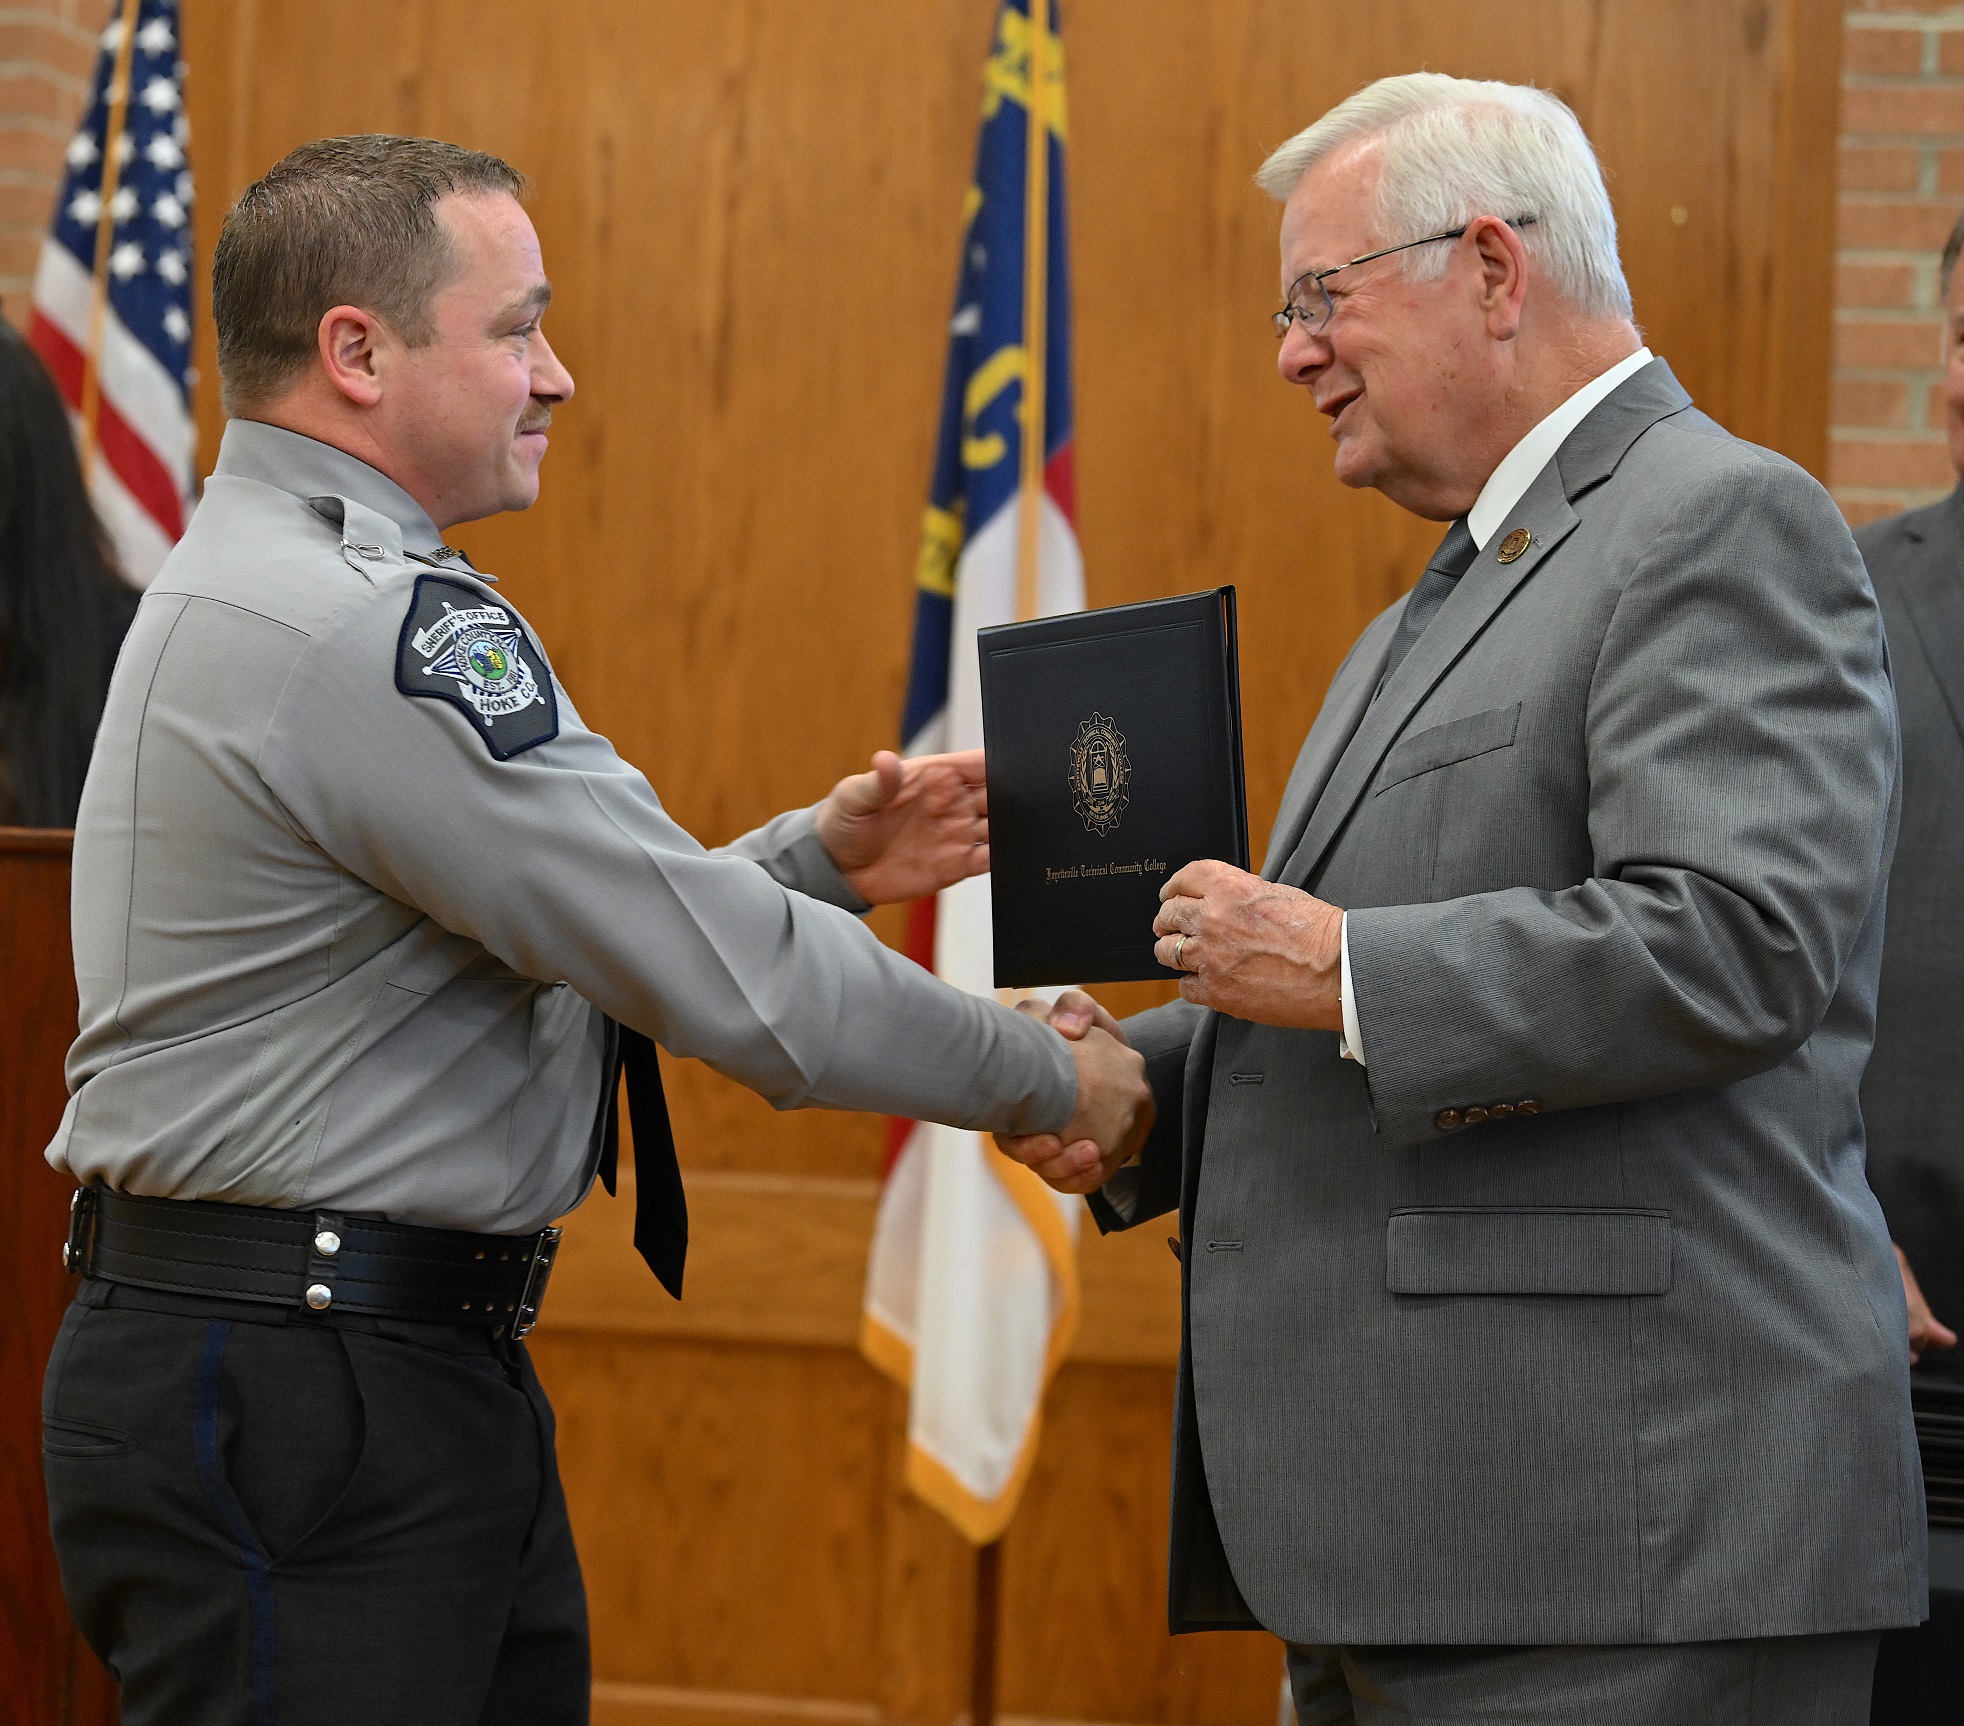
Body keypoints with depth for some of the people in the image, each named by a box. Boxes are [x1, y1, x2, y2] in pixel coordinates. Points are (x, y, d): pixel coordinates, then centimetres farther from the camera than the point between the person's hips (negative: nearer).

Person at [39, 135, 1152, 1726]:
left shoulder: (270, 586, 16)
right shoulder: (364, 631, -19)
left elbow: (587, 932, 18)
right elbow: (716, 976, -18)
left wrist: (819, 860, 5)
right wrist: (1049, 1078, -6)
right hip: (302, 1404, -10)